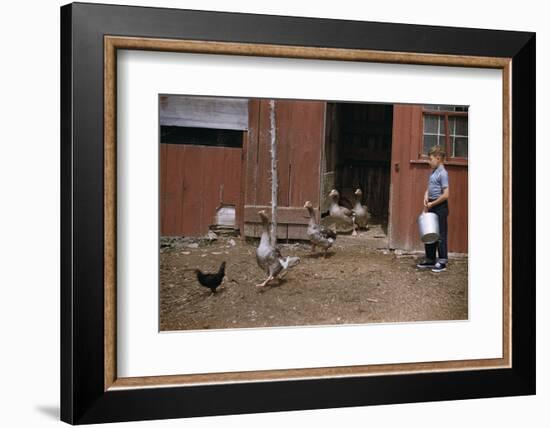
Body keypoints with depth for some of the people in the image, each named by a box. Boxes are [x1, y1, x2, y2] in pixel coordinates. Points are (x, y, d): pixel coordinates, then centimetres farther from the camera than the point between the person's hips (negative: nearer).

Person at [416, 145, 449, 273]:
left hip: (440, 207, -9)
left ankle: (442, 262, 6)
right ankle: (430, 260, 24)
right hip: (432, 207, 9)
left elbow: (445, 195, -21)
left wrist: (432, 204, -13)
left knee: (440, 234, -2)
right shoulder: (433, 172, 11)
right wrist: (426, 198, 0)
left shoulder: (442, 173, -16)